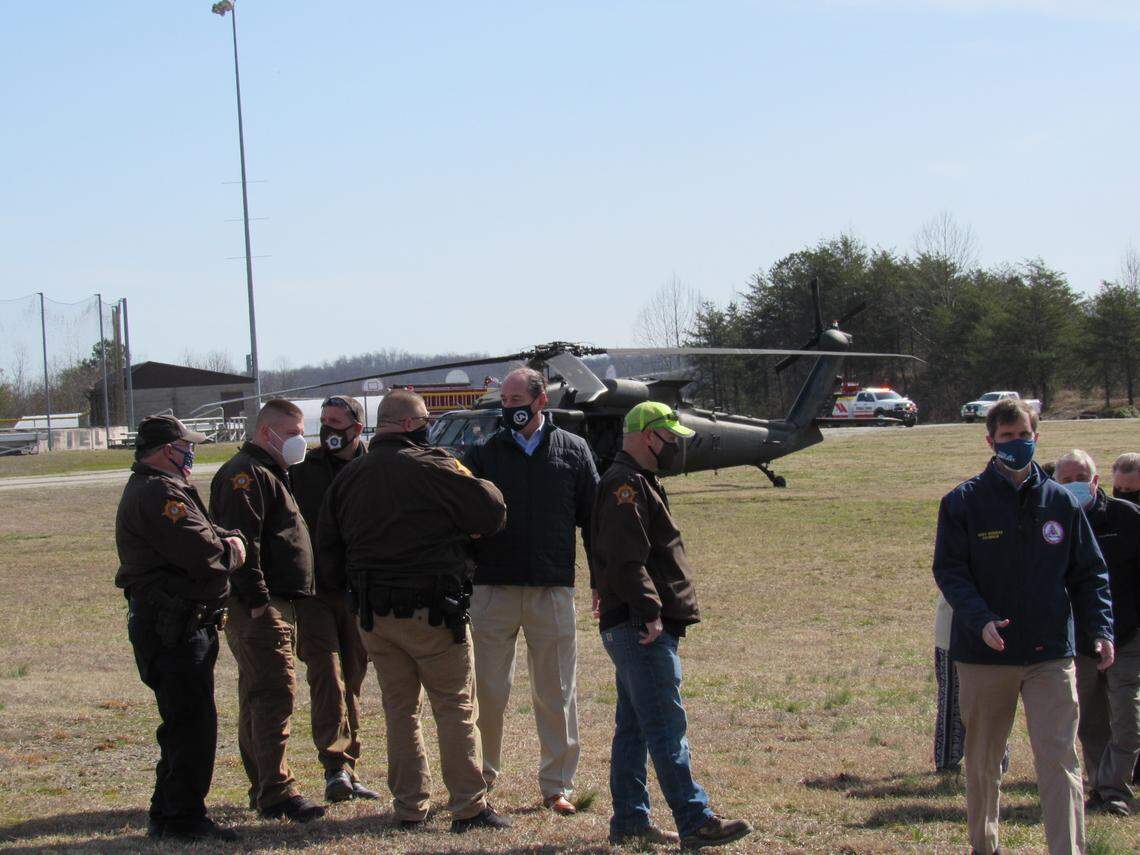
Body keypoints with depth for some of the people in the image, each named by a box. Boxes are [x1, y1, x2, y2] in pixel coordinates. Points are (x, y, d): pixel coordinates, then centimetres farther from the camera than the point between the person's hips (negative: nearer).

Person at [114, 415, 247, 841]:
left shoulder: (152, 490, 20)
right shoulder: (159, 494, -17)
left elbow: (207, 534, 20)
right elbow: (203, 555, -24)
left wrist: (229, 539, -1)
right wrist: (230, 550, -4)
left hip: (179, 626, 11)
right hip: (172, 627, -11)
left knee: (184, 723, 17)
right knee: (192, 722, -7)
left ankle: (167, 814, 25)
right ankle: (183, 818, -1)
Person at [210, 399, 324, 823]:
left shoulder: (269, 474, 23)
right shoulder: (245, 475, -11)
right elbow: (242, 542, -21)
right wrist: (257, 601, -24)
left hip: (276, 605, 11)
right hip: (260, 607, -11)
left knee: (260, 697, 13)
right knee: (275, 694, -14)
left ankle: (264, 788, 18)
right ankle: (276, 792, -17)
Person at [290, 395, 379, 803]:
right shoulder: (302, 469, 5)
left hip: (359, 592, 1)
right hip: (313, 590, -1)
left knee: (352, 677, 9)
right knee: (326, 673, -13)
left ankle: (346, 771, 17)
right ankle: (336, 766, -18)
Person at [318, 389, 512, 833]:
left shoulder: (347, 477, 8)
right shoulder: (434, 468, -11)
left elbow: (328, 548, 13)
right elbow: (492, 513, -10)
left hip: (374, 614, 6)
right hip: (432, 612, -5)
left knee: (399, 710, 14)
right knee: (456, 708, 2)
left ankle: (409, 808, 16)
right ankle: (468, 807, 2)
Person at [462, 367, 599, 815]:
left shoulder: (573, 451, 7)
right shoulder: (483, 454, 7)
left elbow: (592, 519, 10)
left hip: (553, 592, 0)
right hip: (493, 589, 0)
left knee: (556, 693, 4)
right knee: (486, 689, 4)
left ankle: (557, 785, 13)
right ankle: (481, 774, 19)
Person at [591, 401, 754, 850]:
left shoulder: (638, 483, 22)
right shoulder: (625, 485, -12)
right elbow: (627, 559, -22)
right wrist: (650, 612, -25)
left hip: (638, 628, 11)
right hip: (641, 627, -11)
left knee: (633, 727, 12)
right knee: (666, 726, -11)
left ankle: (629, 821, 17)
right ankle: (695, 822, -12)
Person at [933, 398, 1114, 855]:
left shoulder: (1060, 501, 5)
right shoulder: (963, 502, -1)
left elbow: (1089, 573, 8)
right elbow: (949, 571, -6)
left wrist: (1100, 628, -7)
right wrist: (981, 620, -23)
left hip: (1051, 654, 0)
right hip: (984, 654, 0)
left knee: (1059, 760, -9)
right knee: (983, 761, 13)